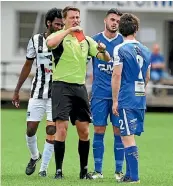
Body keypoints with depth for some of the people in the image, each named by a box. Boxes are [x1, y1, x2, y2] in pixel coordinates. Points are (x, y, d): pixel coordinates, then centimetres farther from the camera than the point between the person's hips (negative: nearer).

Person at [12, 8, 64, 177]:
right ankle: (34, 156, 30)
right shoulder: (36, 40, 0)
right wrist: (17, 91, 12)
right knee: (31, 129, 1)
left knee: (52, 131, -7)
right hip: (38, 92, 2)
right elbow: (28, 65, 10)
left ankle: (43, 168, 4)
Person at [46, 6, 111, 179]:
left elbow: (106, 59, 9)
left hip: (80, 87, 5)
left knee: (84, 131, 6)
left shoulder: (86, 40, 13)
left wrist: (103, 50, -13)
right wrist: (68, 30, -26)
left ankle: (84, 170, 17)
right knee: (62, 128, -11)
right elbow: (50, 43, -28)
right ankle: (58, 170, -6)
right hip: (61, 87, -5)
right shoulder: (60, 36, -3)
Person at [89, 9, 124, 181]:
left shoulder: (123, 42, 3)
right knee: (99, 131, 2)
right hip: (99, 93, 1)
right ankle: (98, 170, 9)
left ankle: (119, 170, 7)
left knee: (119, 132, 0)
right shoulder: (94, 40, 5)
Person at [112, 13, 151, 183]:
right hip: (141, 100, 6)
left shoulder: (120, 50, -8)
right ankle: (129, 174, 17)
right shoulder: (146, 51, 11)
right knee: (130, 137, 14)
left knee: (127, 137, -6)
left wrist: (115, 101, -8)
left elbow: (116, 75, -12)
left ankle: (134, 177, -9)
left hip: (126, 99, -6)